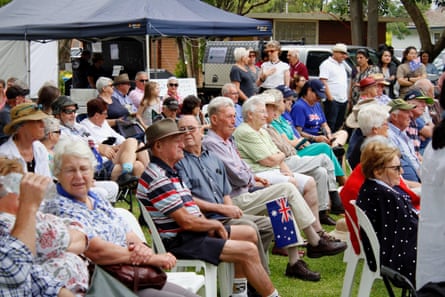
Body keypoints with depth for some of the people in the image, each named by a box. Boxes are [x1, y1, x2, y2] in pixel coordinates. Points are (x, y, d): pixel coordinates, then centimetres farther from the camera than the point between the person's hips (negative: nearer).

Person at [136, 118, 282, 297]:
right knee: (249, 251, -16)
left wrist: (209, 225, 0)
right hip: (179, 242, -11)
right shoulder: (158, 179, -21)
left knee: (249, 233, 17)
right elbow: (186, 221, -24)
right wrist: (215, 224, -7)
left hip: (190, 233, 11)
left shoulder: (168, 171, 13)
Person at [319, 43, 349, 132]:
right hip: (333, 100, -8)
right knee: (330, 125, -8)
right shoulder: (327, 64, -7)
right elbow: (323, 82, -15)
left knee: (339, 124, 12)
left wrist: (346, 97, 16)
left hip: (343, 100, 8)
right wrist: (330, 98, -20)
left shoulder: (342, 65, 19)